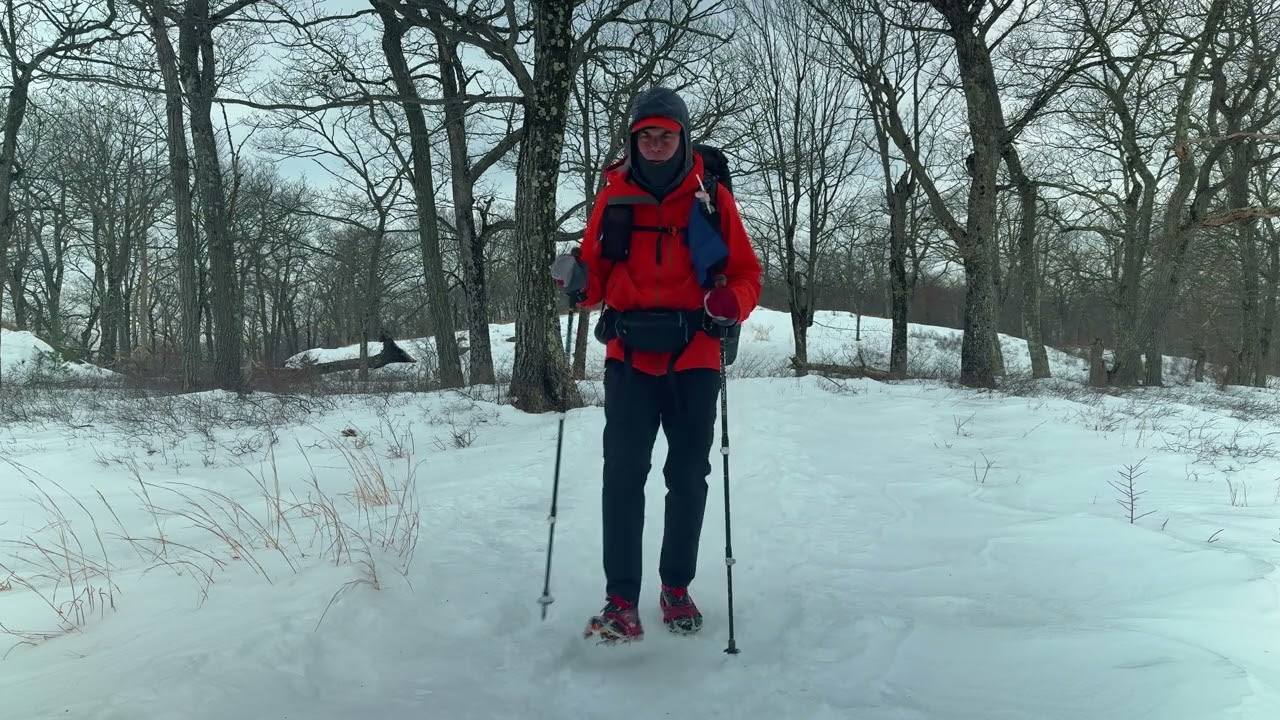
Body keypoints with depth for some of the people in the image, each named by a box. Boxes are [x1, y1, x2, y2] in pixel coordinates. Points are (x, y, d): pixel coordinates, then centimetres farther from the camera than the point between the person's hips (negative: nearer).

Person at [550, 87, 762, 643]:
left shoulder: (712, 198, 4)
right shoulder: (613, 197, 7)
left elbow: (747, 274, 5)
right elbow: (597, 280, 11)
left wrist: (731, 301, -16)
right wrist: (577, 281, -12)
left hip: (693, 357, 0)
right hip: (630, 357, 0)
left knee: (688, 477, 7)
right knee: (623, 474, -7)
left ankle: (676, 587, 23)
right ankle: (621, 598, 0)